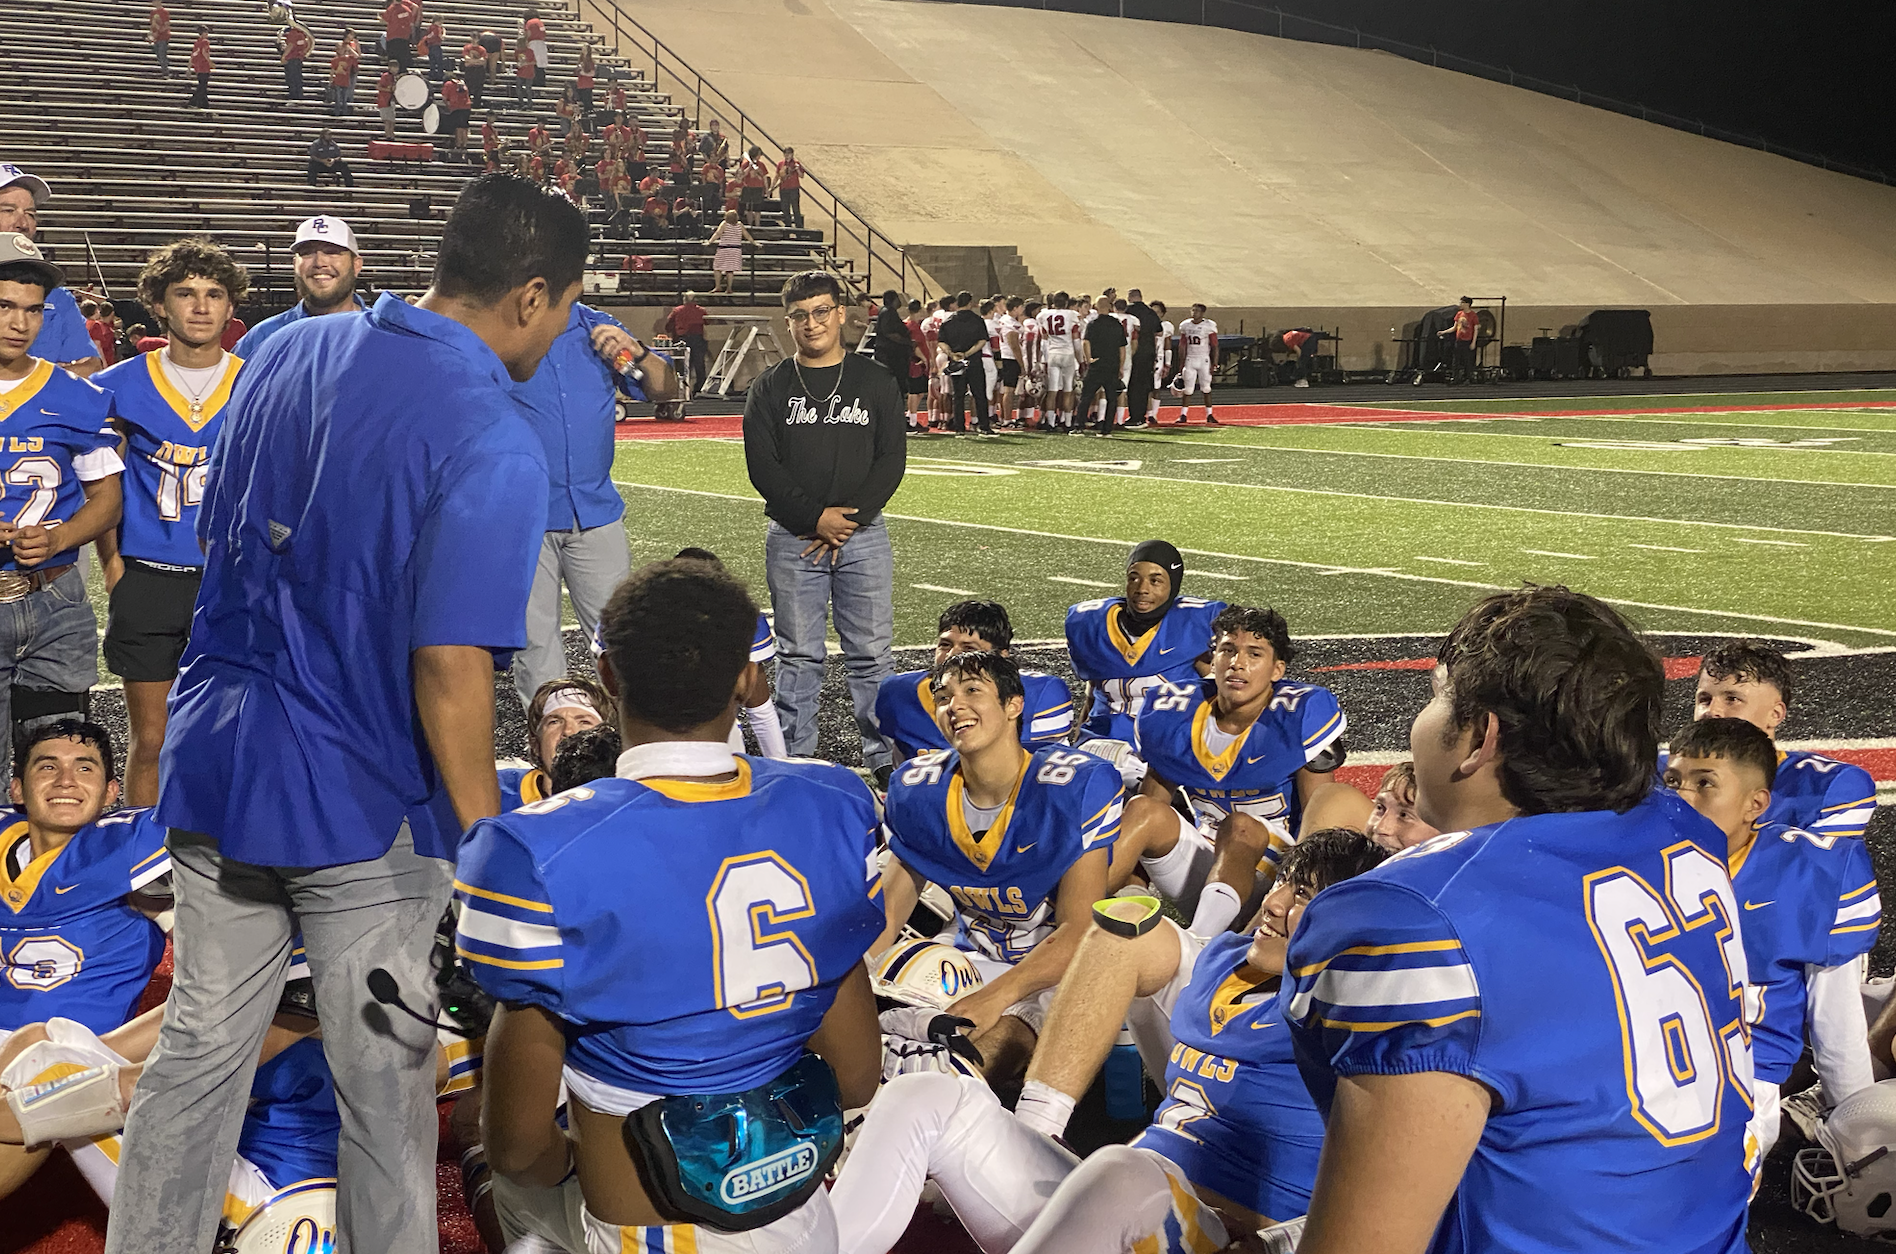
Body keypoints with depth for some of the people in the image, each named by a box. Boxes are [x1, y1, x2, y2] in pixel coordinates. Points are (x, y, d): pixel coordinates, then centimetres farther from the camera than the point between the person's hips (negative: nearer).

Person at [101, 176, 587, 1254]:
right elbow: (449, 669, -22)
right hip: (362, 802, -6)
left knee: (197, 1053, 18)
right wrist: (489, 845, -13)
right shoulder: (495, 445, -19)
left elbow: (220, 537, 12)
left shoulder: (285, 353, 3)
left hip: (211, 765, 6)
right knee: (387, 1082, 11)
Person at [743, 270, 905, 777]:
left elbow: (891, 461, 1)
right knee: (798, 654, 4)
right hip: (792, 537, 0)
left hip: (863, 533, 0)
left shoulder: (876, 383, 7)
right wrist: (816, 518, -11)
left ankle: (884, 758, 8)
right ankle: (795, 759, 11)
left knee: (871, 652, 2)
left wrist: (849, 520, -10)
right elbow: (762, 466, -1)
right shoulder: (770, 387, 6)